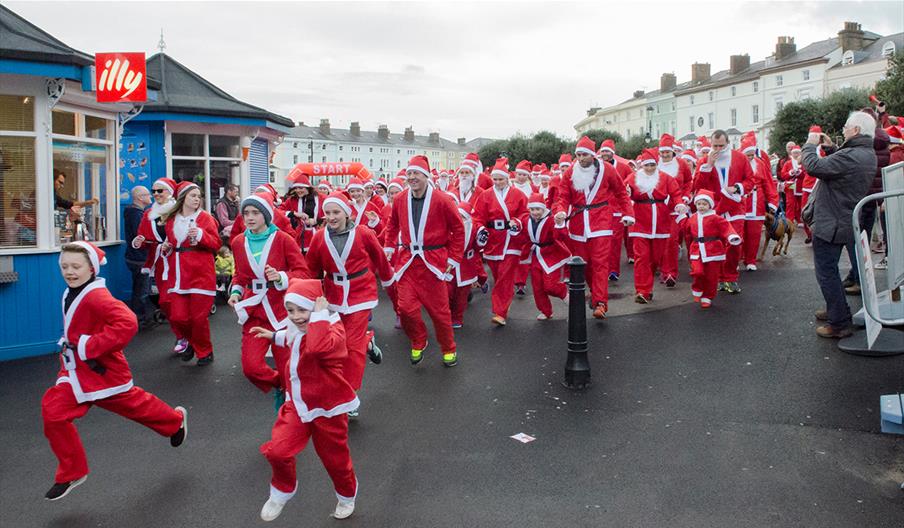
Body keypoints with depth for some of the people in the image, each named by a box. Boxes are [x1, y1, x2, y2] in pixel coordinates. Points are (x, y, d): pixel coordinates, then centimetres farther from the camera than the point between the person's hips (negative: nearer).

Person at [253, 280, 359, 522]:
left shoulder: (332, 328, -22)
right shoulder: (298, 329, 2)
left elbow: (317, 347, -47)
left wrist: (319, 316, -40)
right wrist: (275, 336, 35)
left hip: (327, 408, -6)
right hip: (298, 404, 6)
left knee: (334, 458, 12)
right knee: (277, 450, -4)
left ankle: (347, 496, 41)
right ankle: (282, 491, 26)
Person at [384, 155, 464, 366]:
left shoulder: (442, 200, -10)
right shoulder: (400, 199, 1)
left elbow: (458, 229, -3)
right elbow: (393, 225, 19)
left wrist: (453, 258, -4)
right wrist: (389, 248, 12)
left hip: (433, 261, -3)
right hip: (407, 260, 3)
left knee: (439, 309, 6)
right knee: (406, 307, -3)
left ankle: (449, 349, 26)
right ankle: (418, 342, 25)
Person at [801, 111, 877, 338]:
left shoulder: (850, 156, -24)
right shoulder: (868, 154, 8)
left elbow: (814, 167, -25)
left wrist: (811, 145, -10)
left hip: (830, 224, -10)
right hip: (848, 223, 10)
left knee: (826, 272, -2)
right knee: (830, 269, 23)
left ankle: (839, 323, 2)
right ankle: (837, 309, 34)